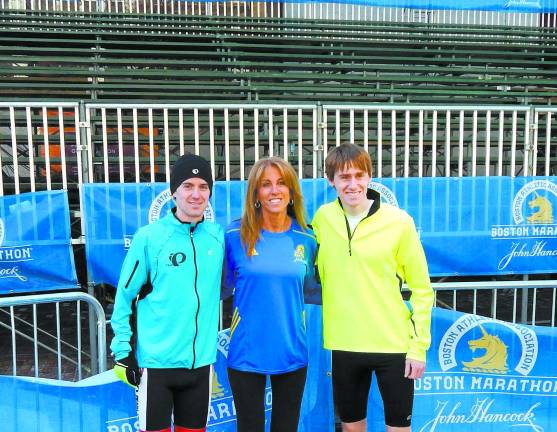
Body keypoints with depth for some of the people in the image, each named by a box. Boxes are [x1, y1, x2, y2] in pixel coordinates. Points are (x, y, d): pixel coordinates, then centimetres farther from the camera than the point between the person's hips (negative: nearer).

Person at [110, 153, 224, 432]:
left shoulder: (218, 237, 1)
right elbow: (124, 296, -4)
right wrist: (123, 349, -5)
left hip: (200, 360, 4)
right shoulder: (149, 237, -9)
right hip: (156, 360, -3)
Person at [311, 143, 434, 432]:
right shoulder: (322, 218, -3)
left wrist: (419, 345, -6)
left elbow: (421, 288, -4)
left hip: (394, 345, -2)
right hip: (344, 345, 2)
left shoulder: (398, 222, -10)